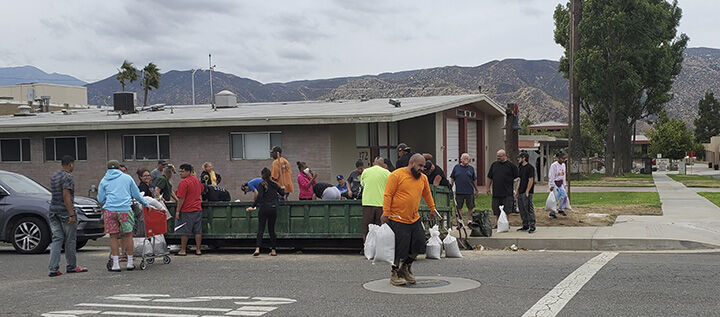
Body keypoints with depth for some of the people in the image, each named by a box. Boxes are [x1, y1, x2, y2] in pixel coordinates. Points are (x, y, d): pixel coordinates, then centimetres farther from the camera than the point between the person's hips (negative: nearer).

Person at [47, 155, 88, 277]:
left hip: (53, 211, 8)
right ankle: (71, 267, 16)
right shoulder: (67, 177, -12)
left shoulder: (53, 177, 15)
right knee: (70, 241, 5)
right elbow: (66, 196, -20)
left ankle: (53, 268, -4)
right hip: (65, 212, -8)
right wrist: (71, 214, -21)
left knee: (57, 239, 5)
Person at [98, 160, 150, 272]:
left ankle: (116, 264, 2)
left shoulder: (104, 181, 13)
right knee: (128, 235, 8)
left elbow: (100, 199, 16)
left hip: (110, 210, 0)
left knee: (113, 237, 5)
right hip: (125, 210, 0)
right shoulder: (127, 178, 12)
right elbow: (136, 194, 14)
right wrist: (146, 204, 28)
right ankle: (130, 263, 11)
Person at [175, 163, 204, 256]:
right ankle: (198, 250, 10)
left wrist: (177, 211, -12)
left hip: (187, 210, -7)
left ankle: (183, 250, 5)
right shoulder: (197, 180, 10)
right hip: (198, 209, 7)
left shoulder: (184, 182, -14)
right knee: (198, 231, 8)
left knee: (184, 232, 1)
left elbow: (181, 199, -16)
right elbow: (201, 192, 27)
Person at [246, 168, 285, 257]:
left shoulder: (262, 184, -4)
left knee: (260, 229, -4)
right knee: (271, 229, 13)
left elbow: (259, 196, -16)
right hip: (274, 208, 4)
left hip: (264, 208, -4)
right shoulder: (274, 184, 9)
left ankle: (257, 249, -18)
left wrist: (253, 207, -14)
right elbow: (282, 193, 16)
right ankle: (273, 250, 12)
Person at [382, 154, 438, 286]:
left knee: (418, 245, 5)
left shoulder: (423, 178, 10)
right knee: (398, 248, -3)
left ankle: (406, 267, 26)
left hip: (415, 219, 7)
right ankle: (394, 273, 14)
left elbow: (427, 194, 26)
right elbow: (387, 195, -11)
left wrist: (432, 209, 30)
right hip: (398, 220, -6)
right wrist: (385, 214, -15)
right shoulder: (396, 175, -9)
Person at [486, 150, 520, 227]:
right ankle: (498, 222, 23)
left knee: (506, 210, -2)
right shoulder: (494, 165, 11)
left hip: (507, 193, -4)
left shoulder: (511, 165, -1)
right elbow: (489, 177, 18)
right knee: (496, 209, 9)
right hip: (496, 192, 4)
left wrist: (516, 191, -6)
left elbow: (517, 178, -1)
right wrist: (488, 188, 14)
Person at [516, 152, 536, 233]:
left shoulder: (530, 167, -11)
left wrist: (527, 192, -18)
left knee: (529, 210, -8)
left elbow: (531, 180, -15)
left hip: (527, 193, -9)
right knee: (522, 210, 11)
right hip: (521, 193, 9)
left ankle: (532, 227, -4)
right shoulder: (520, 168, 16)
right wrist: (517, 191, 16)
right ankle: (525, 226, 19)